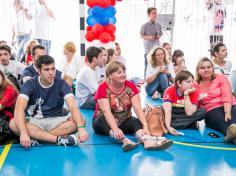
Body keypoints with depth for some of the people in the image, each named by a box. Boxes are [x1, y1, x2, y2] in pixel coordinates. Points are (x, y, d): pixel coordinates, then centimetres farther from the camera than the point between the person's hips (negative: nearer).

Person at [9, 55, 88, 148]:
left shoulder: (61, 84, -9)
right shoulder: (30, 84, -11)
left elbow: (73, 107, -21)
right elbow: (19, 108, -26)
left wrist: (81, 128, -40)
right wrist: (23, 132, -43)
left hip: (57, 121, 1)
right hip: (34, 121, 0)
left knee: (81, 120, -26)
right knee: (13, 123, -31)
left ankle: (36, 137, -25)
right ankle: (60, 139, -34)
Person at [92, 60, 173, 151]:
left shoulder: (130, 86, -8)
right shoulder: (103, 88, -17)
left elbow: (137, 108, -19)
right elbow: (106, 111, -30)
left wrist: (145, 125, -35)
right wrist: (115, 129, -47)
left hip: (124, 121, 3)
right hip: (105, 122, -2)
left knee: (137, 121, -27)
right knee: (103, 120, -35)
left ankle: (147, 140, -58)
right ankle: (124, 140, -59)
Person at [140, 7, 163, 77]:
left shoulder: (158, 25, 7)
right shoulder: (145, 25, -4)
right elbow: (141, 35, 1)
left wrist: (159, 37, -6)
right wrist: (149, 37, -14)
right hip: (148, 48, -3)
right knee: (147, 64, -1)